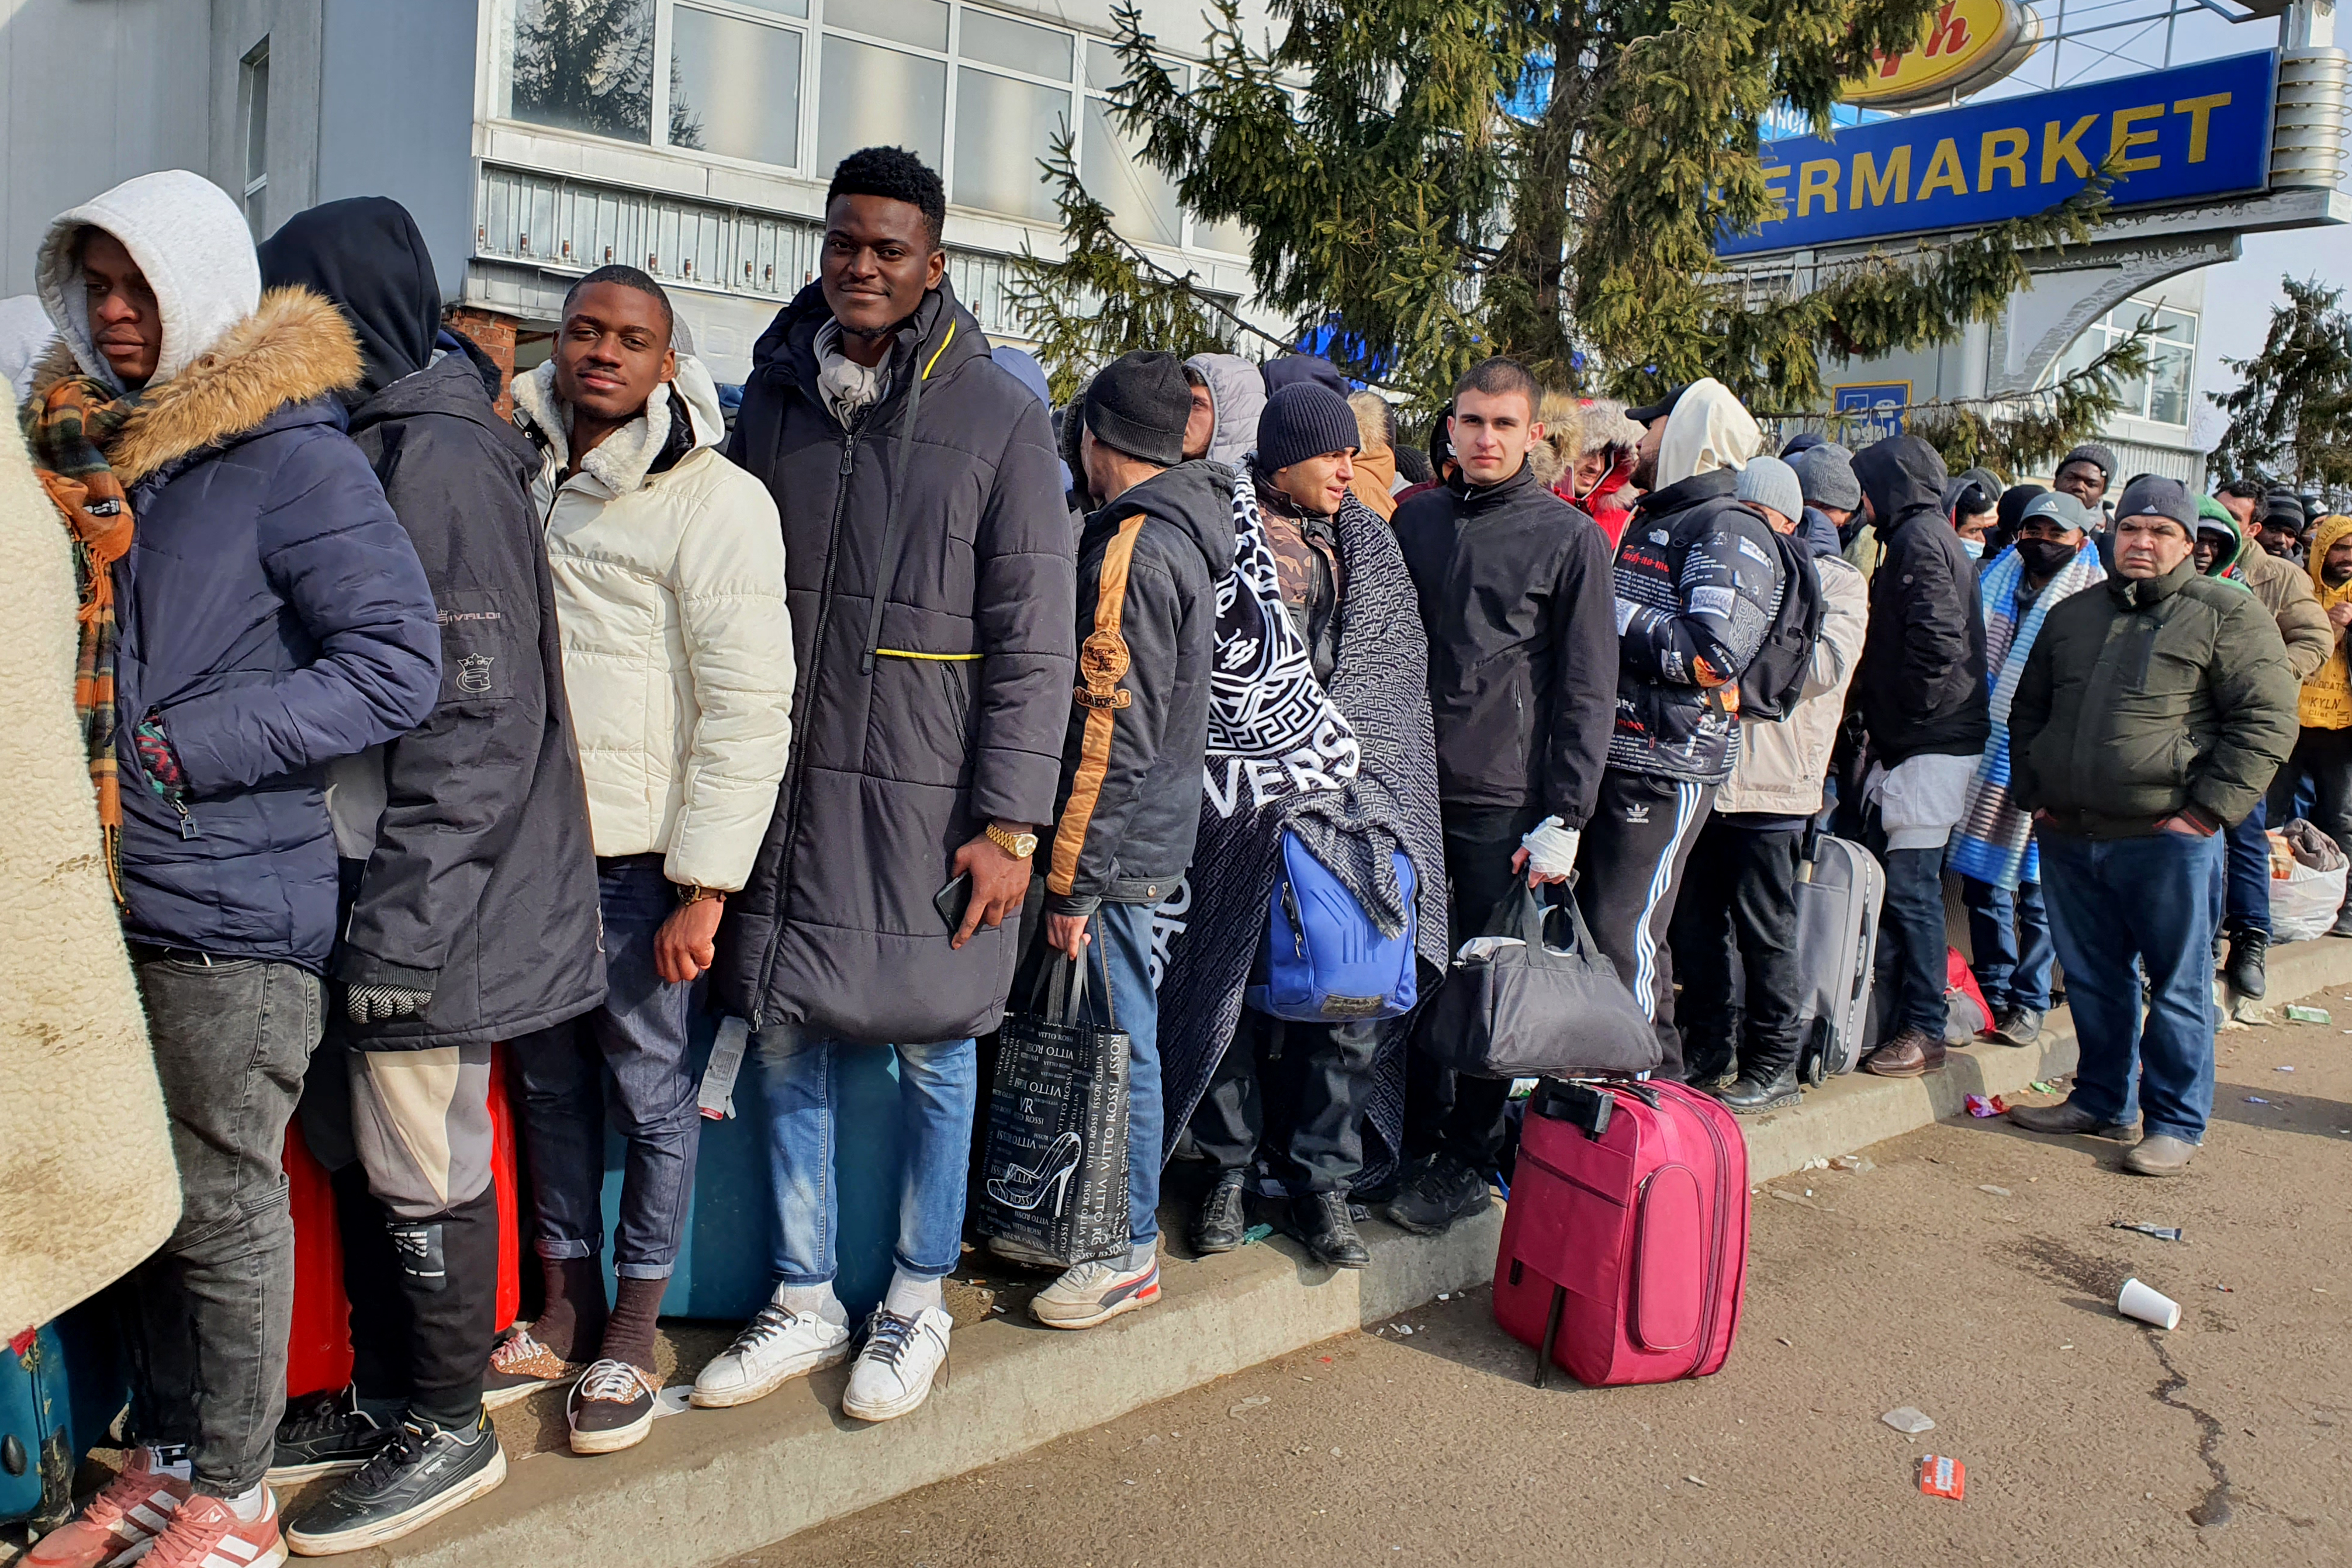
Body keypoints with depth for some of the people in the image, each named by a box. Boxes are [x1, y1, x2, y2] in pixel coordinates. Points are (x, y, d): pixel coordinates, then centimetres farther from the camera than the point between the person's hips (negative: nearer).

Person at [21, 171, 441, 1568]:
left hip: (231, 903, -7)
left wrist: (179, 751, -17)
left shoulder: (290, 456, -10)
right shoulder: (84, 444, 13)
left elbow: (397, 665, -18)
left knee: (224, 1203, 4)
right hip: (110, 890, 7)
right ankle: (164, 1455, 33)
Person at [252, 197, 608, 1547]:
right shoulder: (374, 447, 15)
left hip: (428, 899, -9)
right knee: (359, 1150, 18)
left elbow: (476, 718, -20)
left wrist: (402, 918, -21)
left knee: (421, 1167, 3)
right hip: (360, 882, 9)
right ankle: (386, 1397, 34)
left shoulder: (438, 461, -15)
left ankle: (451, 1426, 20)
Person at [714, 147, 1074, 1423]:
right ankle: (806, 1302, 27)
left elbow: (1034, 639, -6)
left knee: (933, 1049, 6)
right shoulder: (775, 400, 8)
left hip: (927, 796, -4)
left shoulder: (1000, 420, -4)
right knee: (788, 1043, 10)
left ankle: (916, 1302, 26)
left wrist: (1010, 821, -11)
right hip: (787, 782, 4)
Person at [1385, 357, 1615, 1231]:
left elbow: (1588, 688, -3)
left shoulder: (1569, 537, -1)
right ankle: (1414, 1138, 24)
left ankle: (1467, 1164, 16)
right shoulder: (1414, 520, 10)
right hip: (1413, 789, 4)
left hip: (1504, 800, -3)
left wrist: (1564, 816, -8)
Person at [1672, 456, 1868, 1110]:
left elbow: (1826, 666, -15)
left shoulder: (1835, 580, 1)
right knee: (1695, 921, 10)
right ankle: (1712, 1050, 23)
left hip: (1772, 785, -6)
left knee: (1764, 929, 0)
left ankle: (1774, 1066, 12)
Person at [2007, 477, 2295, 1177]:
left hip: (2167, 840, -5)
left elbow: (2265, 722, -5)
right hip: (2068, 840, 5)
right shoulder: (2072, 616, 16)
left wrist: (2205, 810, -12)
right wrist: (2032, 795, 12)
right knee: (2093, 981, 14)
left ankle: (2175, 1125, 12)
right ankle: (2102, 1102, 27)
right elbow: (2028, 712, 24)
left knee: (2177, 988, 2)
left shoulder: (2227, 614, 0)